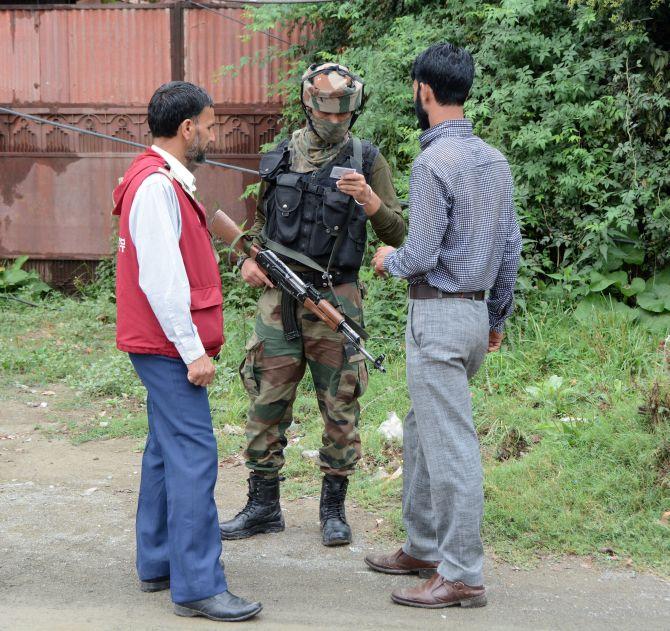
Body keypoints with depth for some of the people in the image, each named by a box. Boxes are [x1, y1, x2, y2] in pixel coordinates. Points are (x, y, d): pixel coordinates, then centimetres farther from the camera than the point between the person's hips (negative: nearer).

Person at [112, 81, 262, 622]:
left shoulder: (167, 182, 16)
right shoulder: (157, 187, -17)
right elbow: (161, 279, -22)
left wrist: (194, 343, 19)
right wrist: (193, 350, -20)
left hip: (167, 347, 11)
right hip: (170, 346, -11)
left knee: (168, 450, 16)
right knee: (193, 456, -12)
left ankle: (159, 564, 24)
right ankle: (198, 586, -12)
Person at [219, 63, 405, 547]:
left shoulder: (367, 159, 1)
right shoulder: (280, 158, 10)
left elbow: (397, 235, -2)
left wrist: (370, 200, -20)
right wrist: (249, 258, 4)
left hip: (335, 302, -3)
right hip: (279, 298, 3)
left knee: (340, 408, 2)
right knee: (267, 403, 5)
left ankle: (334, 507, 15)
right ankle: (264, 506, 16)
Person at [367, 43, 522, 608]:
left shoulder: (434, 161, -16)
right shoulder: (495, 161, 9)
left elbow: (422, 255, -19)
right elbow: (512, 246, 13)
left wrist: (388, 260, 3)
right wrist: (498, 315, 22)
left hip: (438, 315, -9)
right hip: (477, 311, 9)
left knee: (451, 445, -5)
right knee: (422, 429, 20)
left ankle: (462, 576, -1)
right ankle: (423, 548, 28)